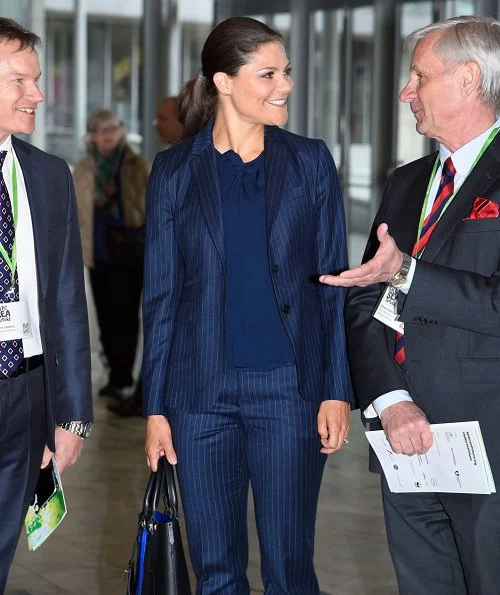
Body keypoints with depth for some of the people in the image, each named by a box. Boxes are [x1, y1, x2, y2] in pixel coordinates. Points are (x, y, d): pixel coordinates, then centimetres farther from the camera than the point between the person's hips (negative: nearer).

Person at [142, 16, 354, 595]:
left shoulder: (310, 162, 4)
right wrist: (155, 407, 1)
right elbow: (160, 294, 5)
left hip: (289, 388, 0)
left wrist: (337, 390, -4)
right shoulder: (175, 171, 4)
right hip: (201, 390, 1)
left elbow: (333, 282, 4)